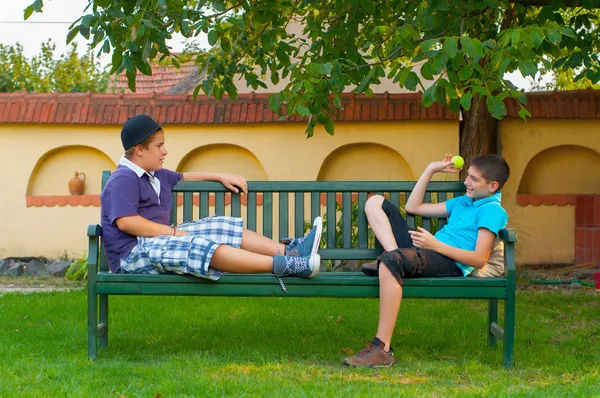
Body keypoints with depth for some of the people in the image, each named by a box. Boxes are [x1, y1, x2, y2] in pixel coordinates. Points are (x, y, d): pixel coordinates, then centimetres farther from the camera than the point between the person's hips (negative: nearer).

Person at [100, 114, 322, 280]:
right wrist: (172, 232, -19)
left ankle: (288, 251, -11)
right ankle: (281, 266, -43)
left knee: (220, 227, 1)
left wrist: (221, 177, 29)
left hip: (158, 241, 11)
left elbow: (183, 177, 40)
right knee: (197, 246, -32)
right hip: (132, 254, -11)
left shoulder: (155, 176, 22)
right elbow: (125, 222, -23)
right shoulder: (123, 180, -11)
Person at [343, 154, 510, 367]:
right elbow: (413, 207, 30)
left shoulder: (492, 210, -1)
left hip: (450, 262, -10)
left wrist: (436, 244, -18)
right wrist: (431, 169, 27)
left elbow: (479, 259, -13)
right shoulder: (462, 202, 27)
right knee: (375, 202, 13)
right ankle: (393, 258, -13)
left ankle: (382, 349, -42)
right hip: (424, 252, 10)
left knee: (390, 262, -42)